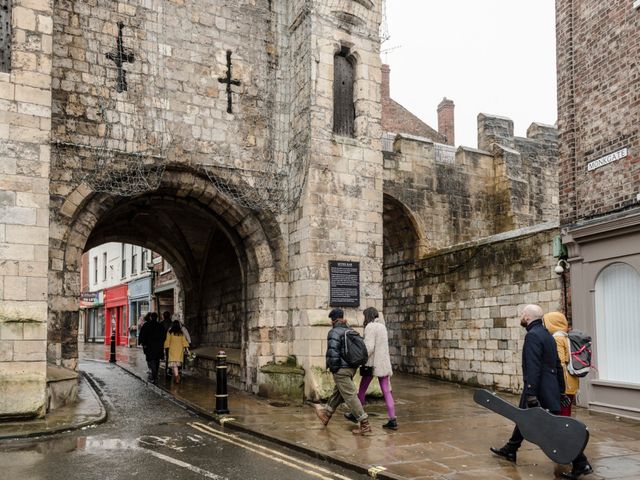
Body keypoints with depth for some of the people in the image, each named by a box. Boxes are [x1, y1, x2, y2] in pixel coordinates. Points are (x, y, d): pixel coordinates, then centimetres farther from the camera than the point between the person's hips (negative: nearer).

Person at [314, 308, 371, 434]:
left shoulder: (334, 332, -13)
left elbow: (332, 352, -20)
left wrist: (332, 367, -9)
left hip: (341, 370, -9)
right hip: (351, 367, 9)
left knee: (350, 396, -6)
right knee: (337, 392, 22)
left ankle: (364, 424, -7)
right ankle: (326, 414, 39)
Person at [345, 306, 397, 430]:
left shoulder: (370, 327, -12)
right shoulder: (382, 326, 15)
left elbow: (369, 347, -20)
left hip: (373, 364, -7)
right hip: (384, 364, 7)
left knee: (362, 389, 10)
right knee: (386, 392, 3)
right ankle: (393, 420, -4)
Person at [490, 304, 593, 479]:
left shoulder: (533, 335, -18)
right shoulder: (546, 334, 13)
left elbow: (533, 368, -24)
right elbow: (557, 364, 16)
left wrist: (531, 394, -24)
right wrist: (561, 390, 20)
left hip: (541, 390, -11)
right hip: (550, 388, 11)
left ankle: (580, 464, -1)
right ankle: (510, 450, 35)